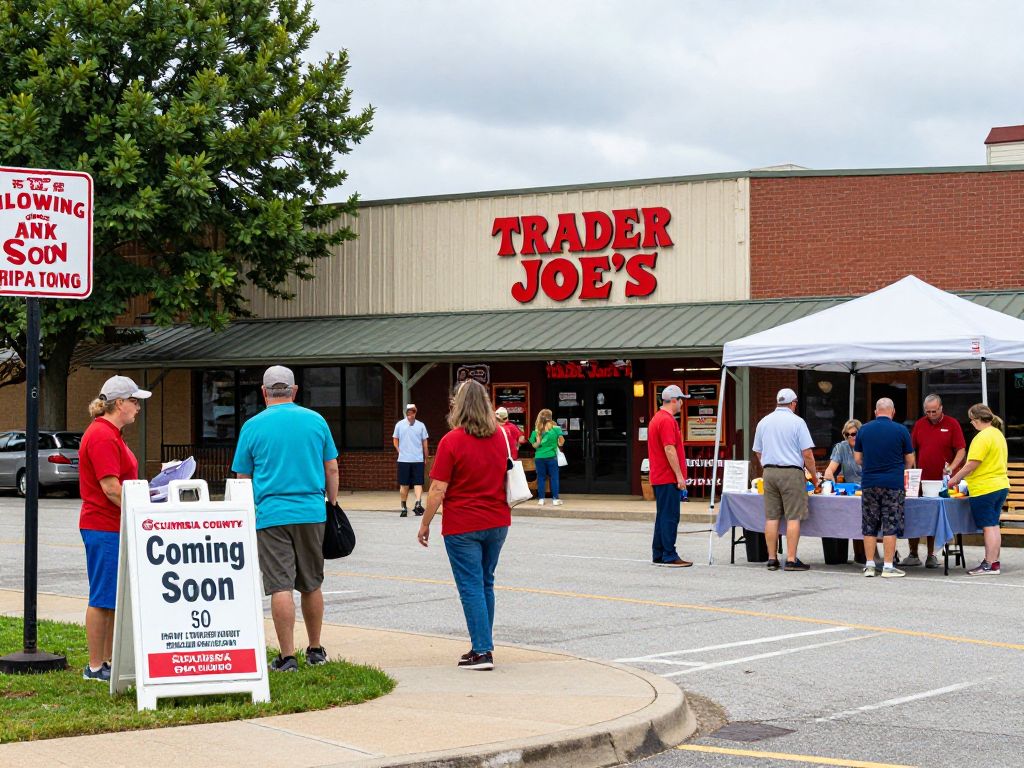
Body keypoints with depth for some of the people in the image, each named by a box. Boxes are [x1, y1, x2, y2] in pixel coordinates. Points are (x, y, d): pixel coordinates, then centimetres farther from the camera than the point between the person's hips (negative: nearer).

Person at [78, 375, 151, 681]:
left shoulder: (111, 434, 17)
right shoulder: (102, 436, -17)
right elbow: (110, 488, -22)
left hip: (115, 527, 11)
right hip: (104, 527, -11)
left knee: (115, 598, 13)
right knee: (102, 598, -5)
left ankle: (110, 661, 19)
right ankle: (95, 667, 1)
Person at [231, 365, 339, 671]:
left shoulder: (253, 426, 0)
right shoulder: (316, 421, 5)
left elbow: (243, 479, 4)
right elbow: (332, 469, 9)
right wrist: (331, 505, 21)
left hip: (271, 515, -3)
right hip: (312, 513, 3)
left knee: (281, 587, -4)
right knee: (311, 585, 14)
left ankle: (287, 657, -6)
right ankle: (315, 650, 24)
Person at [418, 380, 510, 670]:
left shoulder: (452, 441, -14)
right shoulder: (499, 437, 4)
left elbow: (438, 489, -14)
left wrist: (425, 524, -5)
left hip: (462, 526, -6)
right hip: (497, 522, 6)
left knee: (471, 587, -2)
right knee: (486, 583, 16)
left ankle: (482, 651, -5)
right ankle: (484, 644, 22)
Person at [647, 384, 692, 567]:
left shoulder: (657, 418, 17)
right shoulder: (667, 420, -16)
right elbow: (670, 449, -21)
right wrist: (679, 475, -19)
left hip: (659, 477, 10)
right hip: (668, 478, -10)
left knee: (662, 516, 13)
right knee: (670, 517, -8)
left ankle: (658, 555, 15)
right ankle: (669, 556, -8)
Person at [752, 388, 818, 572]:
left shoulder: (763, 422, 11)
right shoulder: (797, 422, -5)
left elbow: (758, 452, 17)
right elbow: (807, 453, -8)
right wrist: (814, 474, 4)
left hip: (769, 472, 5)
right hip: (792, 472, -5)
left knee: (771, 517, 6)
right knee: (793, 517, -3)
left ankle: (772, 558, 7)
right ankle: (791, 560, -6)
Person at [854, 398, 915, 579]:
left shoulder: (863, 430, 4)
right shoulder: (901, 431, -3)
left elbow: (857, 458, 10)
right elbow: (910, 460, 4)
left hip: (868, 483, 3)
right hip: (893, 483, -2)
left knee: (869, 526, 9)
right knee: (891, 526, 1)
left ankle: (870, 565, 10)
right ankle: (888, 567, 0)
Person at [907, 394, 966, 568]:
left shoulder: (952, 424, 0)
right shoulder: (919, 424, 8)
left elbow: (961, 450, -4)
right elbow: (912, 450, 13)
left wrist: (951, 468, -19)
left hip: (942, 481, -2)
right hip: (921, 480, 2)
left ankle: (931, 556, 9)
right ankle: (913, 555, 7)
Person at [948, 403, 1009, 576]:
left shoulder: (983, 437, -17)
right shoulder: (998, 434, 13)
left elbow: (973, 464, -21)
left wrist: (955, 479, -9)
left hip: (985, 489, -9)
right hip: (1001, 485, 9)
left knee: (988, 526, -6)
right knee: (993, 525, 15)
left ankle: (990, 565, -4)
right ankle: (994, 561, 19)